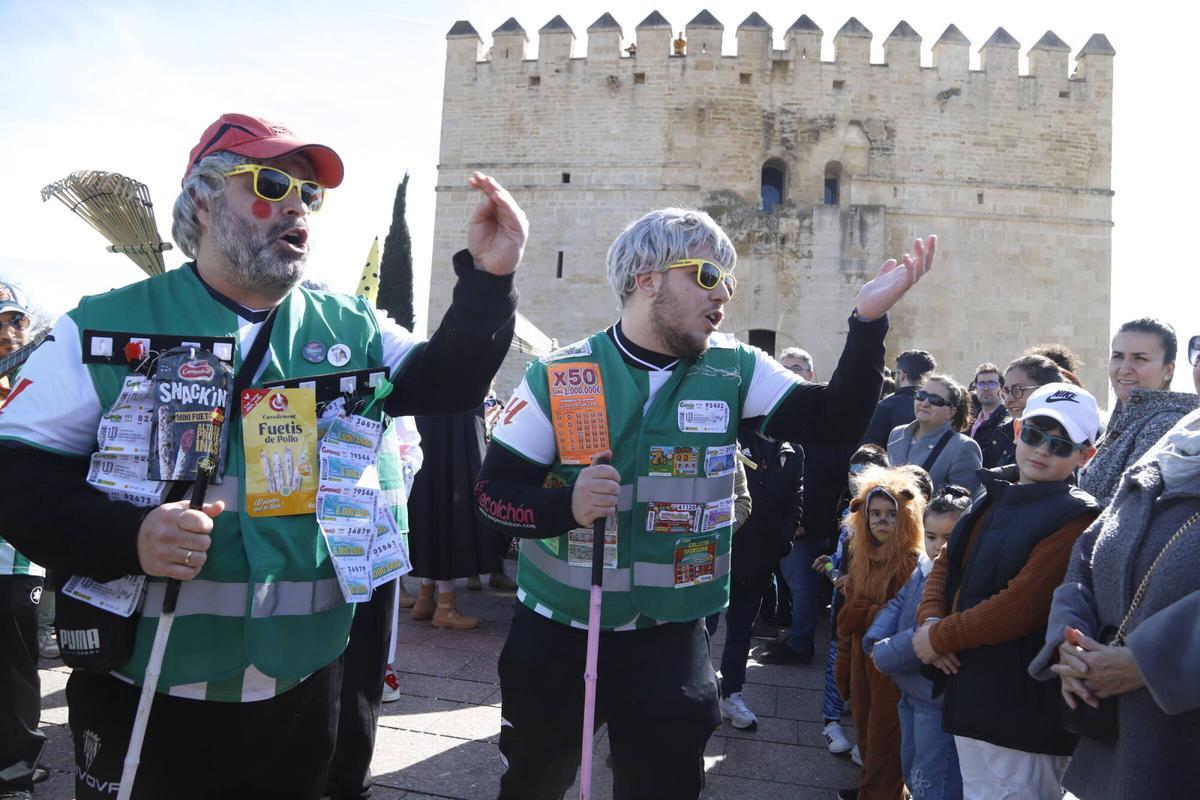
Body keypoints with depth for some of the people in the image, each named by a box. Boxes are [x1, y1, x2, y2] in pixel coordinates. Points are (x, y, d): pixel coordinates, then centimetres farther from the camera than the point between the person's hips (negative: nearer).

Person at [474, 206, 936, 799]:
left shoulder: (734, 370, -3)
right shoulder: (557, 376, -9)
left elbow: (835, 420, -9)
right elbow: (493, 490, -7)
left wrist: (869, 319, -21)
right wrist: (566, 506, -27)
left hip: (670, 637, 1)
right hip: (557, 632, 0)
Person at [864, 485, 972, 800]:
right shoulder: (922, 569, 6)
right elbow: (897, 604, 12)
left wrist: (887, 656, -18)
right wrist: (876, 641, -7)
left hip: (939, 699, -9)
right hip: (911, 691, 9)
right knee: (911, 769, 25)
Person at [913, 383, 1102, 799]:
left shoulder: (1075, 519, -16)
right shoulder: (992, 498, 9)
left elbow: (1021, 606, -23)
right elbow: (946, 564, 13)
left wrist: (939, 638, -15)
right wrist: (930, 618, -7)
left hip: (1019, 710, -8)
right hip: (969, 691, 8)